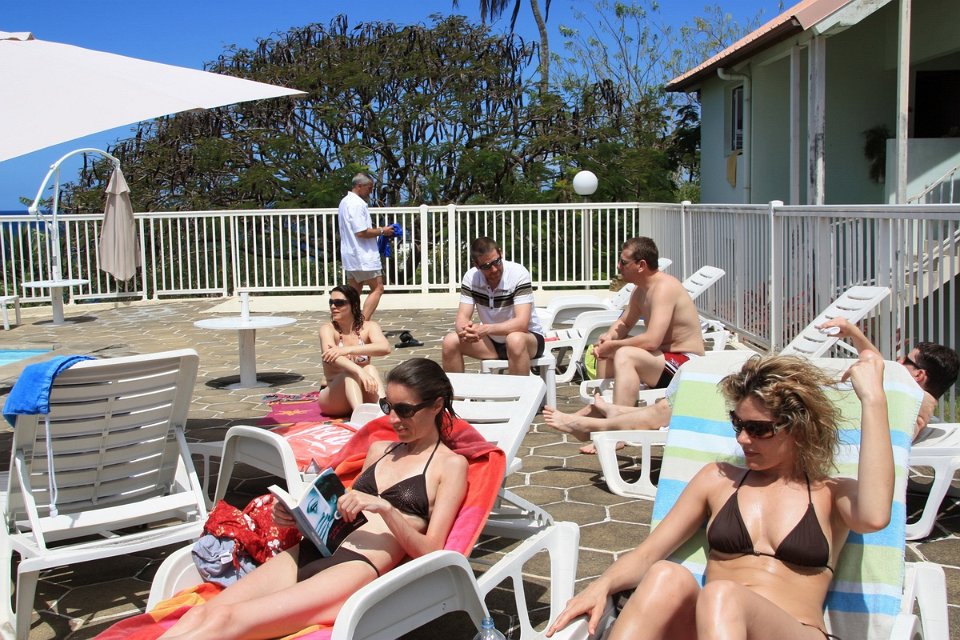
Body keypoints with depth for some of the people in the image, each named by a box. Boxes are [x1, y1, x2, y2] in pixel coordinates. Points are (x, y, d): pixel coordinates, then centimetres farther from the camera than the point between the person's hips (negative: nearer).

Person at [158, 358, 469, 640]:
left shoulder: (451, 464, 6)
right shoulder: (379, 450, 25)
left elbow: (429, 552, -2)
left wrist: (384, 508, -18)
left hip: (358, 567, -7)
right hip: (308, 551, 7)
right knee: (198, 615, -18)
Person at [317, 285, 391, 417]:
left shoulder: (369, 327, -2)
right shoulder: (328, 329, -8)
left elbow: (385, 348, -24)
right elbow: (330, 357, -30)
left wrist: (347, 350, -36)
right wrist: (360, 371, -48)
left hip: (362, 397, 2)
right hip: (333, 399, -1)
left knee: (370, 369, -28)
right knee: (351, 373, -31)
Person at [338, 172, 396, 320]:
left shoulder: (345, 201, 17)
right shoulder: (357, 204, -16)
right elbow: (361, 232, -22)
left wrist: (378, 230, 14)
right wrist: (382, 231, -9)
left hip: (350, 256, 10)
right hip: (363, 256, -10)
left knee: (354, 291, 12)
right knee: (377, 288, -4)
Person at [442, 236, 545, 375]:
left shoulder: (519, 274, -22)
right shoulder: (471, 277, -8)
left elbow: (521, 323, -29)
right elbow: (462, 318, -10)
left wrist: (484, 329, -42)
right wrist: (465, 331, -35)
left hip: (527, 338, -5)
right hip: (493, 341, 5)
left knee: (515, 340, -38)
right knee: (450, 341, -15)